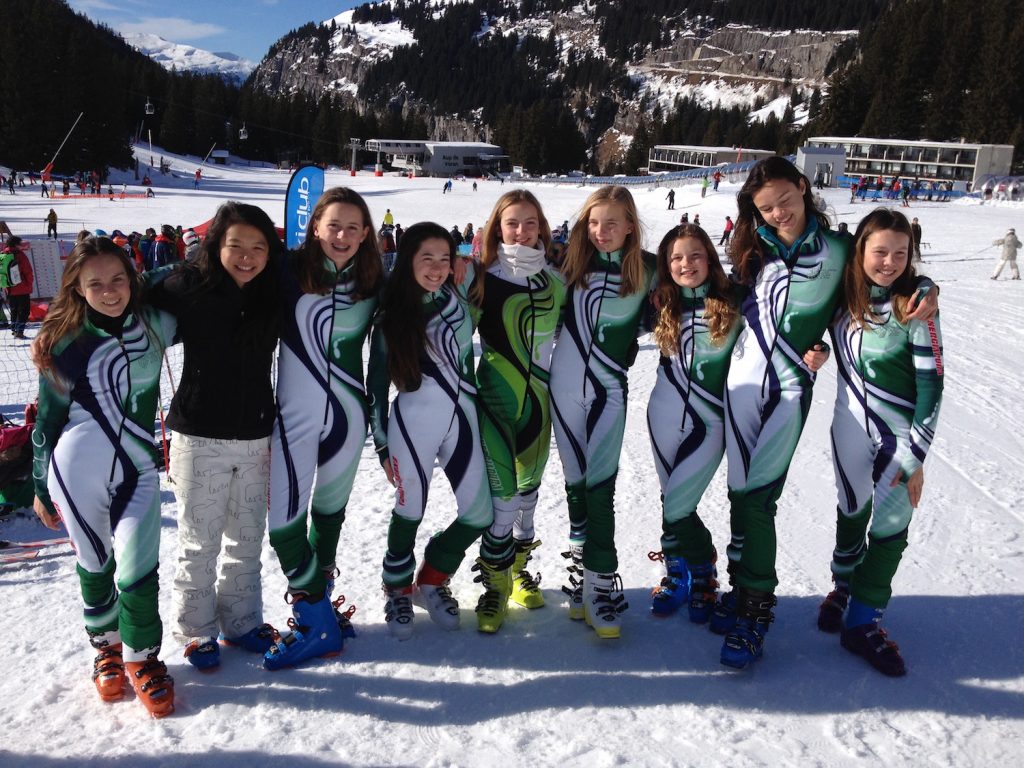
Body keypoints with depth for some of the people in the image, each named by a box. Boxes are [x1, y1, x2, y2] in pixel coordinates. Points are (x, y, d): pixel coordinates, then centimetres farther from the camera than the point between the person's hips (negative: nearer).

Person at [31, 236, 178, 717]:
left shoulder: (155, 325, -4)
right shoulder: (64, 343, -7)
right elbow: (48, 418, 3)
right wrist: (42, 488, 8)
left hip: (138, 470, 1)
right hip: (75, 472, -1)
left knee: (138, 570, -3)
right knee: (95, 565, 14)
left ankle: (141, 657, 20)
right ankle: (106, 648, 37)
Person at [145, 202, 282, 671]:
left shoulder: (273, 296, 0)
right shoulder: (186, 287, -11)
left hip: (256, 439, 4)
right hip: (200, 439, -3)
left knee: (247, 540, 16)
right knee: (200, 543, 8)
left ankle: (241, 622, 33)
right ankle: (196, 632, 26)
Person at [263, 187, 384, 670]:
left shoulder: (373, 283, -1)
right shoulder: (290, 273, -10)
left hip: (348, 412, 2)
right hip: (294, 411, -2)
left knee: (330, 509, 15)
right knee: (284, 516, -7)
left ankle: (317, 603, 32)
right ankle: (319, 619, 7)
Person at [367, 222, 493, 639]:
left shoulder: (458, 299, 4)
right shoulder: (391, 316, -3)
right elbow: (377, 382, 1)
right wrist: (382, 444, 1)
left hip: (462, 417, 4)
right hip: (414, 422, -4)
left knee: (479, 515, 3)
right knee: (411, 511, 3)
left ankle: (432, 580, 28)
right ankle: (398, 590, 30)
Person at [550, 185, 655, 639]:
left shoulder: (647, 269, -3)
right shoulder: (573, 262, -1)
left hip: (609, 387, -2)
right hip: (565, 383, 2)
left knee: (600, 484, -8)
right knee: (575, 480, 9)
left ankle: (601, 584, -2)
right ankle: (581, 570, 23)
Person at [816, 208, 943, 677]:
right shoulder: (844, 296, -3)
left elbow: (931, 383, -12)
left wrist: (915, 455, -13)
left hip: (900, 433, -2)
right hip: (851, 428, 2)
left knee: (891, 524, 2)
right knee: (852, 510, 14)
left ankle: (863, 620, 17)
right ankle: (843, 586, 37)